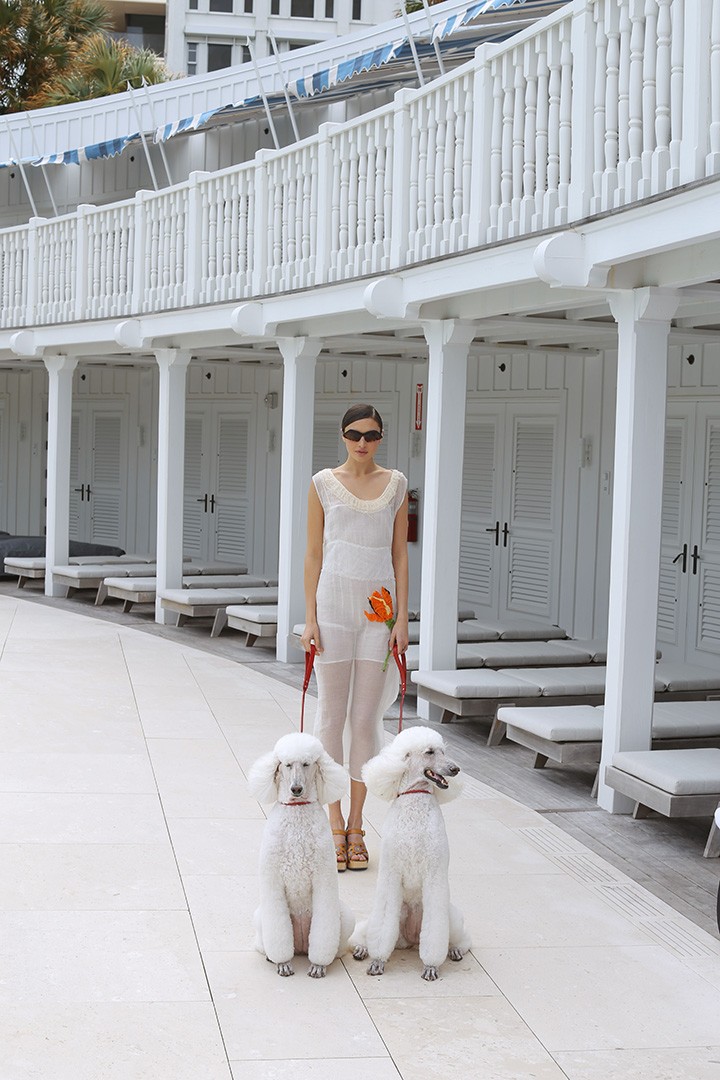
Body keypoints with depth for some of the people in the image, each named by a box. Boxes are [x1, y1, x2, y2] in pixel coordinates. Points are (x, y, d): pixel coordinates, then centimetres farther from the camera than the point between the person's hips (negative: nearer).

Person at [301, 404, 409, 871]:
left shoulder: (396, 484, 7)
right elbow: (313, 553, 4)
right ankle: (335, 823, 12)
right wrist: (310, 617, -3)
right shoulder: (324, 483, 3)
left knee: (366, 719, 3)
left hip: (379, 606, 1)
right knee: (332, 715, 3)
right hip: (334, 600, -1)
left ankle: (357, 825, 12)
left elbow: (400, 553, 8)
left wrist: (403, 617, 1)